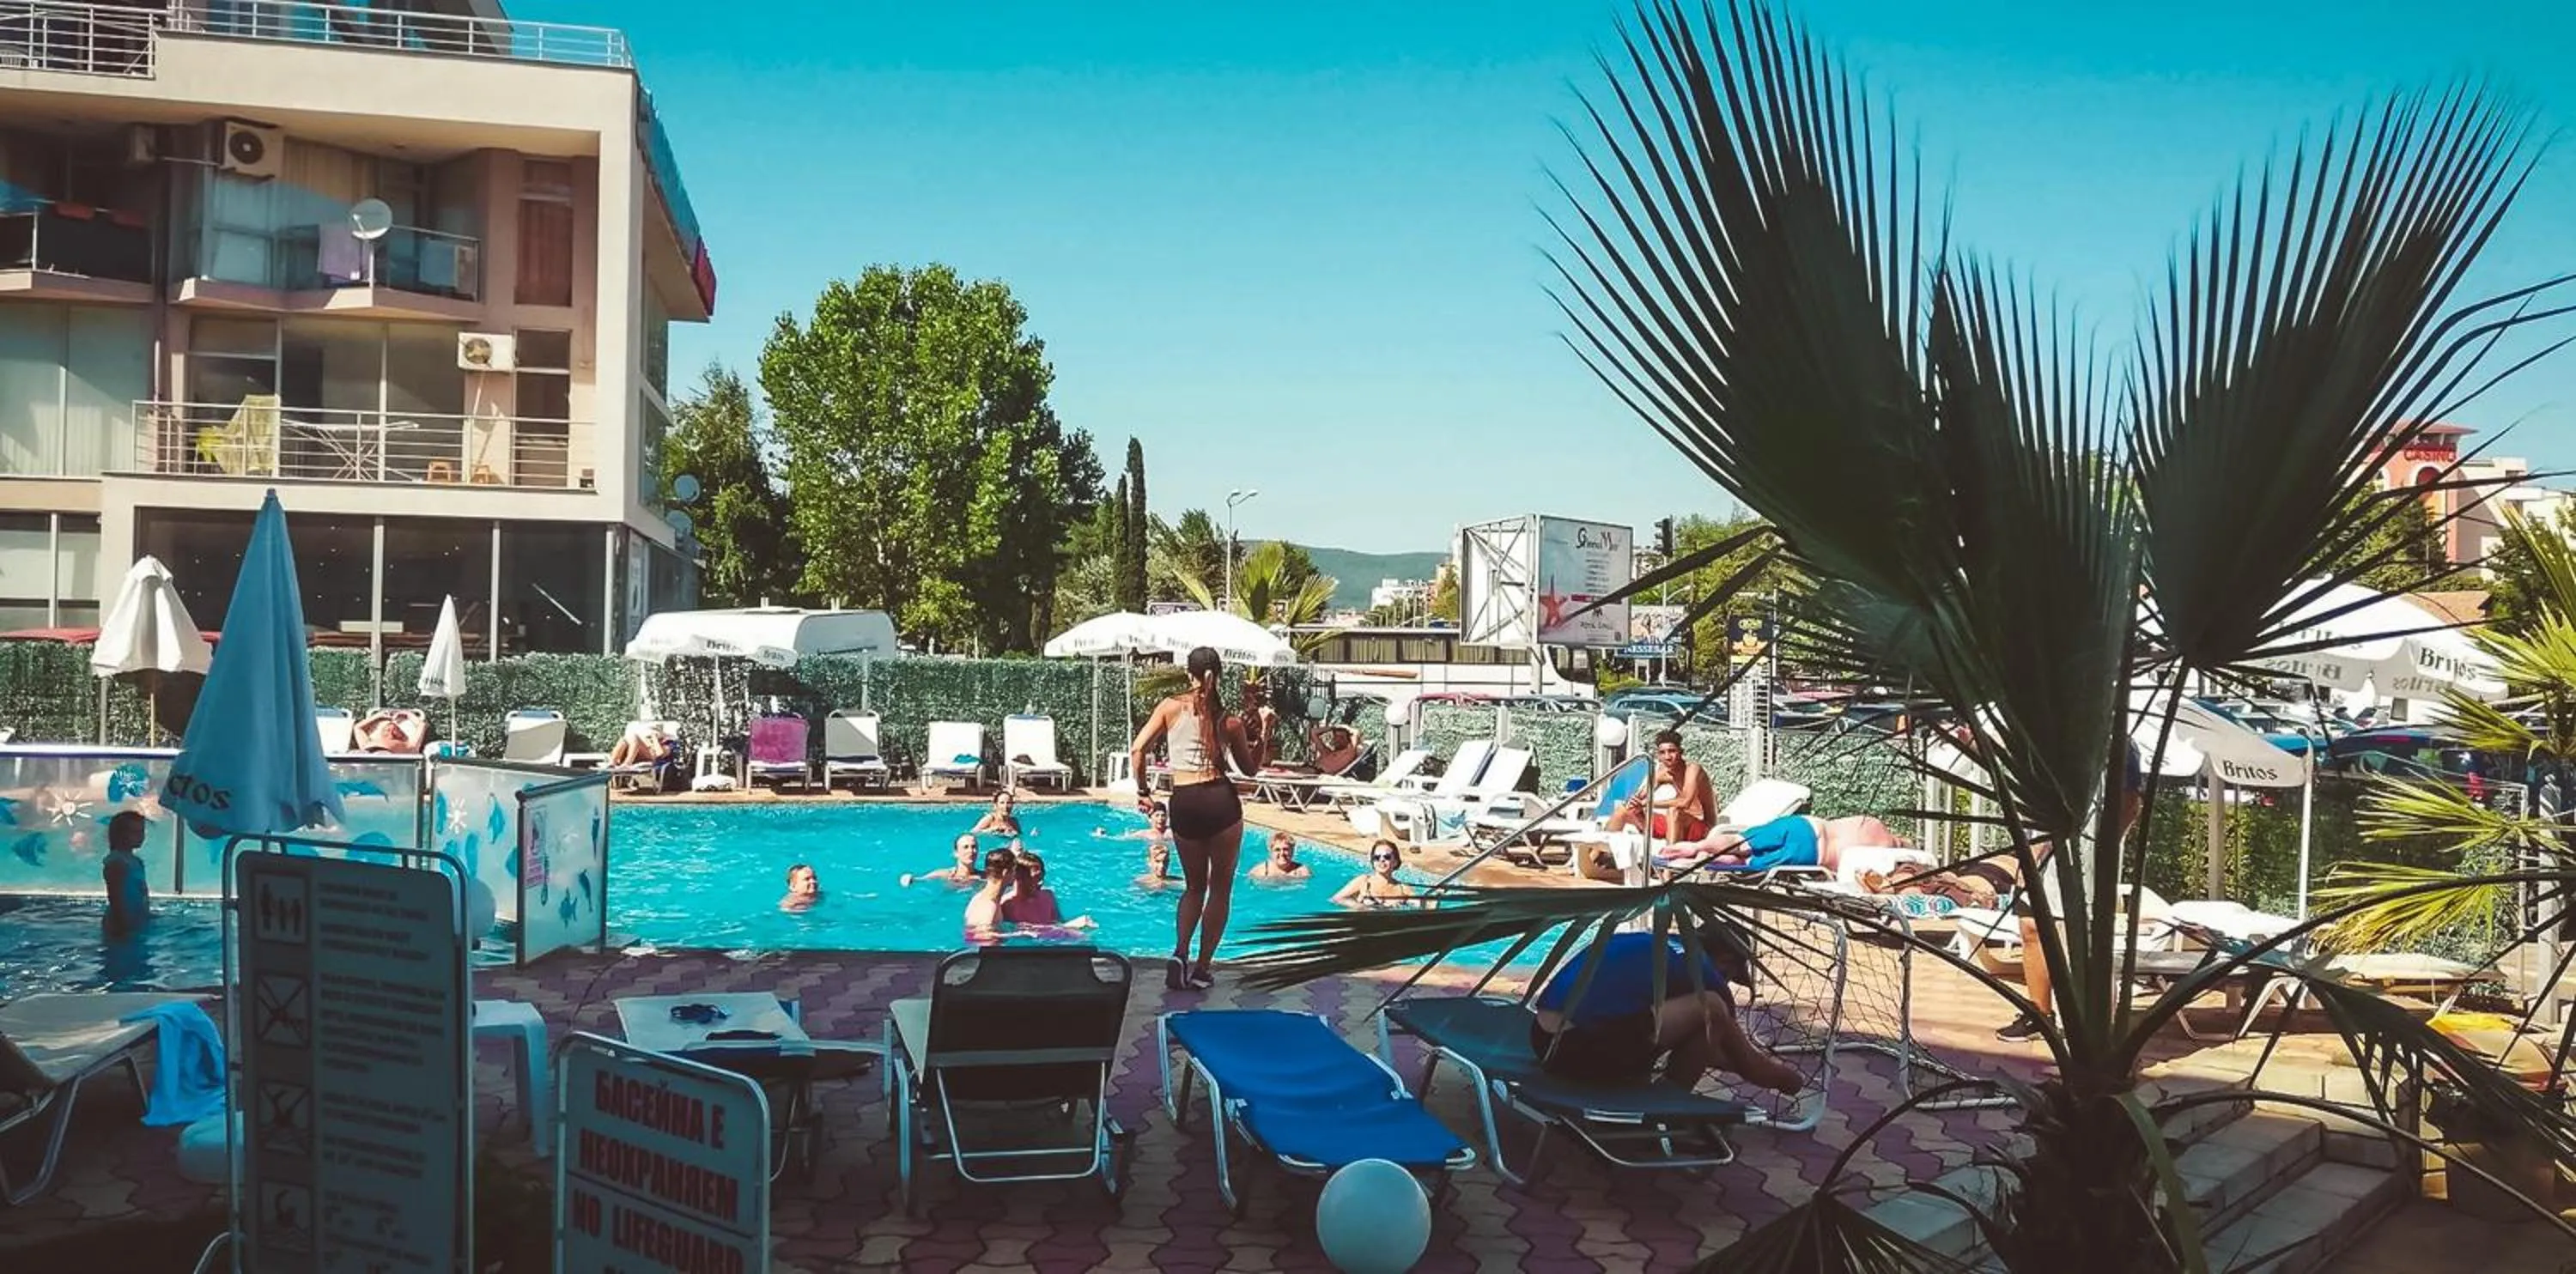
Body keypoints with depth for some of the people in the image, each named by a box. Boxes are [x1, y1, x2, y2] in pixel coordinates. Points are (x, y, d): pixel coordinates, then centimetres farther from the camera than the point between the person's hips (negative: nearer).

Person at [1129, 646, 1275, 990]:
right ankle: (1202, 969, 9)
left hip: (1183, 803, 1)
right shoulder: (1230, 721, 3)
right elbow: (1251, 768, 15)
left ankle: (1180, 953, -2)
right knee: (1221, 888, 11)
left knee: (1194, 885, 19)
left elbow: (1137, 750, -5)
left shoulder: (1170, 707, 1)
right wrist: (1264, 731, 19)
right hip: (1221, 799, -1)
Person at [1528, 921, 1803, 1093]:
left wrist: (1766, 1062, 49)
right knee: (1711, 1008, -3)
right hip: (1587, 1049, -9)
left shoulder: (1661, 949, 26)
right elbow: (1747, 1062, 17)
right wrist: (1793, 1078, 36)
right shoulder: (1702, 973, 4)